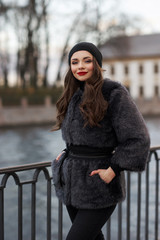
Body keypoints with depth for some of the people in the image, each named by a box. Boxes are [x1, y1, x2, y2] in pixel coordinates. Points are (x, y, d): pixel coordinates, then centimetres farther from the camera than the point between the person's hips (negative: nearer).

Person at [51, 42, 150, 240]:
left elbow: (138, 140, -16)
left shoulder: (114, 94, -13)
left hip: (99, 186, -7)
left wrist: (112, 171, -18)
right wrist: (68, 152, 9)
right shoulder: (74, 96, 9)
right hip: (72, 183, 7)